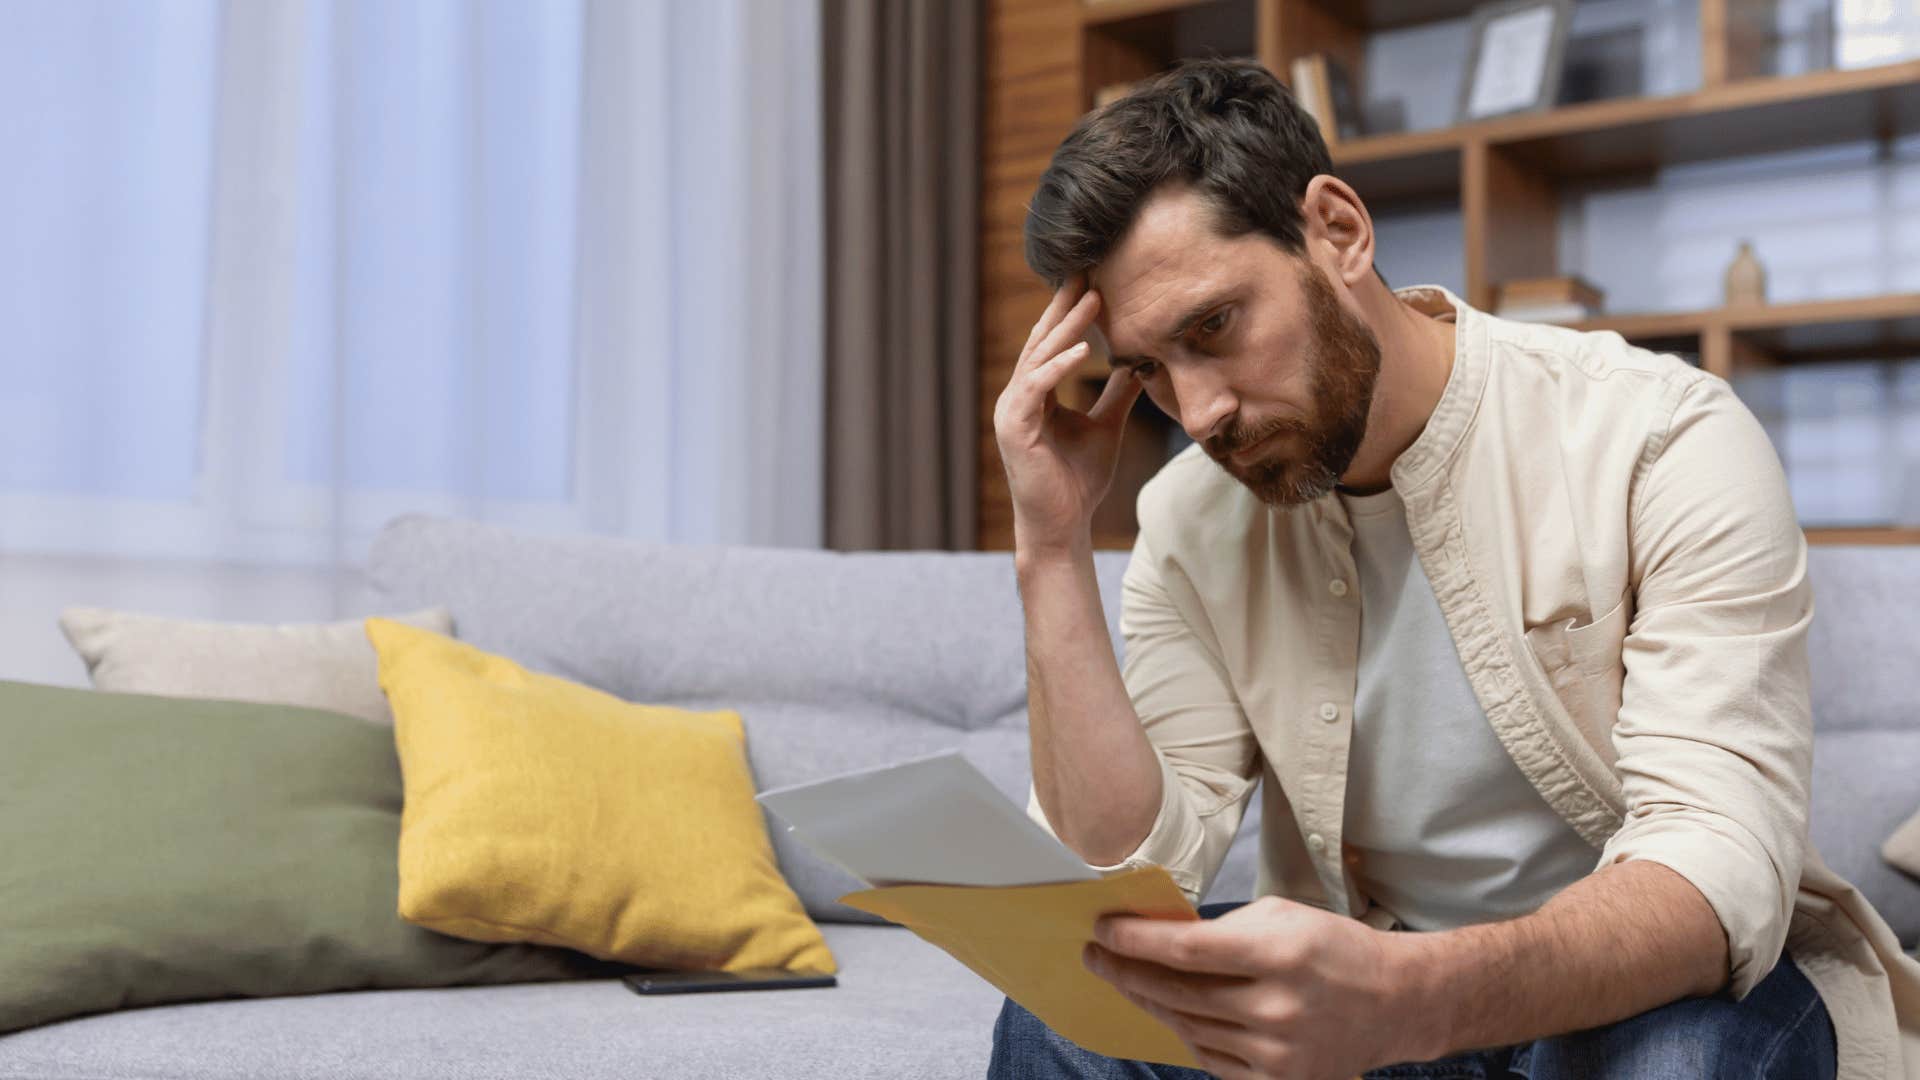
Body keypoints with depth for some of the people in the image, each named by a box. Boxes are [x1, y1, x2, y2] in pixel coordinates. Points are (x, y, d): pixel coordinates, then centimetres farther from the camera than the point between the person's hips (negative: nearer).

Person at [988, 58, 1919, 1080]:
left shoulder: (1662, 443, -18)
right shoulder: (1191, 523, -5)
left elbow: (1719, 864, -27)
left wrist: (1411, 997, -47)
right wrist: (1054, 550, -20)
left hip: (1666, 987, -2)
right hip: (1370, 990, 3)